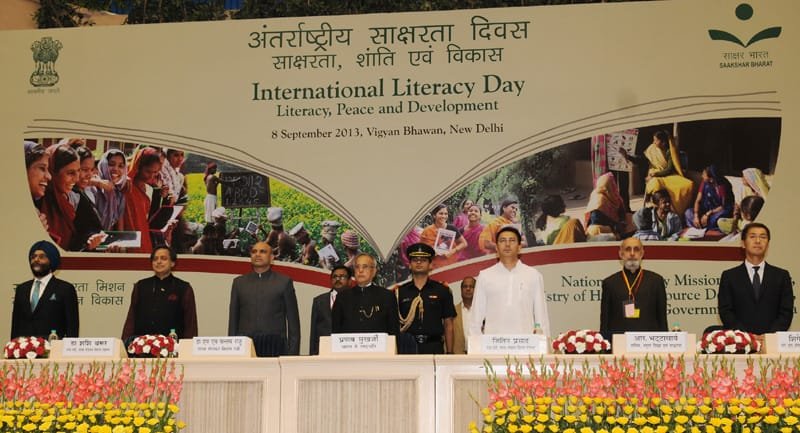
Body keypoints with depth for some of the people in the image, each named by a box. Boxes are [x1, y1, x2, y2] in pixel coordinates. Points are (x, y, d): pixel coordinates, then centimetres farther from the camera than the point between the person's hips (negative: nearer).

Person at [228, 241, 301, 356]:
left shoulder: (284, 282, 9)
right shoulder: (239, 282, 15)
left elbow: (293, 320, 7)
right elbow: (233, 319, 15)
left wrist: (293, 353, 0)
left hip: (274, 346, -2)